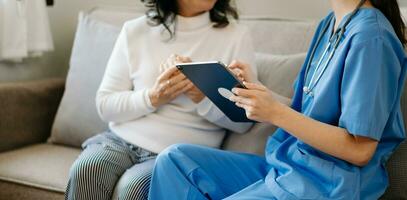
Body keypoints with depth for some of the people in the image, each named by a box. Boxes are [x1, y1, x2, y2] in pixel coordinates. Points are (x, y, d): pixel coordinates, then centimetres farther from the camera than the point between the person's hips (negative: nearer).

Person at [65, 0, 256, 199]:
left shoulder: (236, 36, -1)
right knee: (84, 172, -27)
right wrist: (152, 98, -16)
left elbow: (243, 121, -3)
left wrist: (201, 96, -20)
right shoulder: (135, 31, 4)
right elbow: (105, 104, 2)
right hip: (123, 139, 2)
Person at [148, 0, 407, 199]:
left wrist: (277, 113, -23)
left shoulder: (370, 37, -17)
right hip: (284, 166, 9)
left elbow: (360, 150, -19)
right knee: (174, 159, -3)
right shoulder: (330, 24, 10)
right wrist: (256, 90, -1)